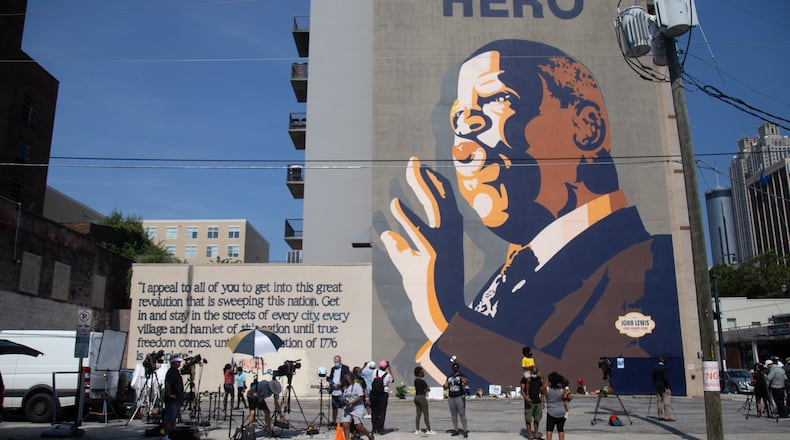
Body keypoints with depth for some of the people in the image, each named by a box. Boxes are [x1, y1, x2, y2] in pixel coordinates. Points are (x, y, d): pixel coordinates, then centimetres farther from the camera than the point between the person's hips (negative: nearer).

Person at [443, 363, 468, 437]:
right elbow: (446, 386, 12)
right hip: (451, 398, 6)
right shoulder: (449, 377, 13)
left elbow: (467, 382, -25)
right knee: (453, 415, 9)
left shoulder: (462, 376, -6)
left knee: (462, 414, -9)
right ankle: (456, 430, 17)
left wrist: (465, 381, -49)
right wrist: (444, 386, -11)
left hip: (460, 397, -6)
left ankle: (465, 431, -6)